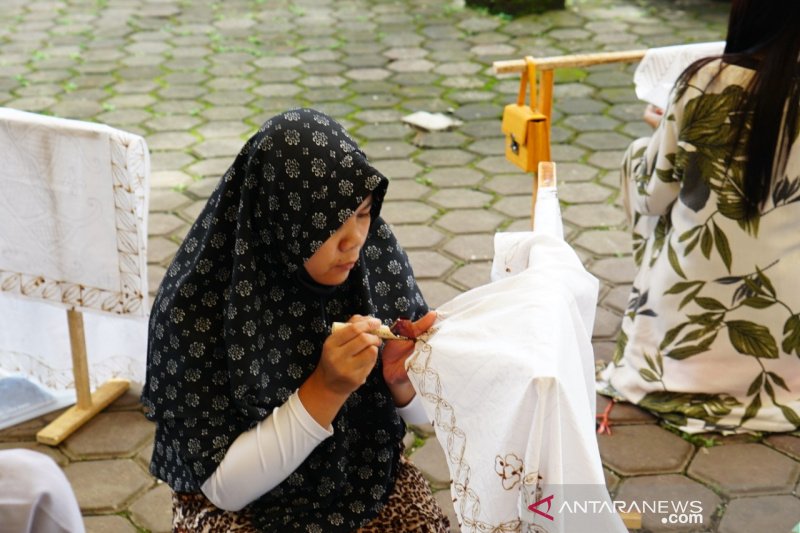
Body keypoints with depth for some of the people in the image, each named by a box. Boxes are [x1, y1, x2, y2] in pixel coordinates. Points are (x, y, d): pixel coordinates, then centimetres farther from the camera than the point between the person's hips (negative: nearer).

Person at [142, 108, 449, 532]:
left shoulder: (376, 258, -12)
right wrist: (325, 389, -30)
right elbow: (223, 486, -18)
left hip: (367, 480, 2)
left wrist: (402, 379, -22)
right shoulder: (197, 305, -21)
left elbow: (423, 413, 1)